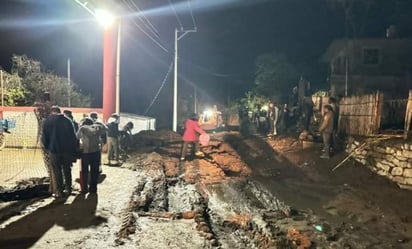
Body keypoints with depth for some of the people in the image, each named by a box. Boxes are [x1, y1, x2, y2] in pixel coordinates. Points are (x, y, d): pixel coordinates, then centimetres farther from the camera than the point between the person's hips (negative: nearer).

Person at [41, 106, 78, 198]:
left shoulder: (47, 121, -2)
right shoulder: (67, 120, 1)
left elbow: (44, 137, -2)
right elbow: (73, 136, 1)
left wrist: (47, 148, 13)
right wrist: (74, 148, 7)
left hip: (54, 150, -2)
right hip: (67, 150, 2)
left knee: (56, 171, 6)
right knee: (67, 170, 15)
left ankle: (58, 192, 7)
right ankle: (68, 189, 21)